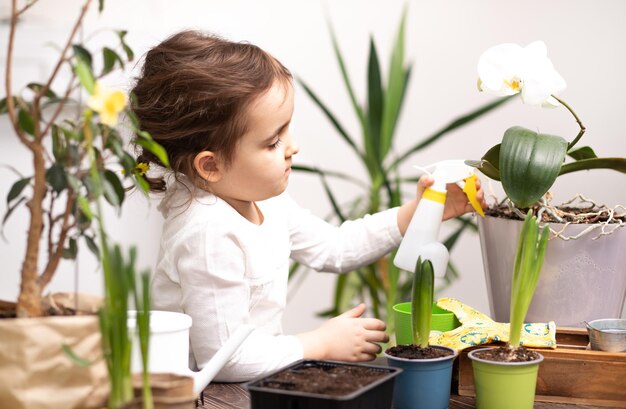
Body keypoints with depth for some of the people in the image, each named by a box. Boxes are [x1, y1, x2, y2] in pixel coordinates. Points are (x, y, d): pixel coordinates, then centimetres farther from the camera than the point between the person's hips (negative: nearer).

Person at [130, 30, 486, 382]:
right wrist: (322, 344, -16)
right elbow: (225, 359, -29)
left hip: (257, 375, 9)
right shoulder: (210, 235, -28)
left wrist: (416, 213, 6)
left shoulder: (265, 201, 1)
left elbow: (334, 248, 16)